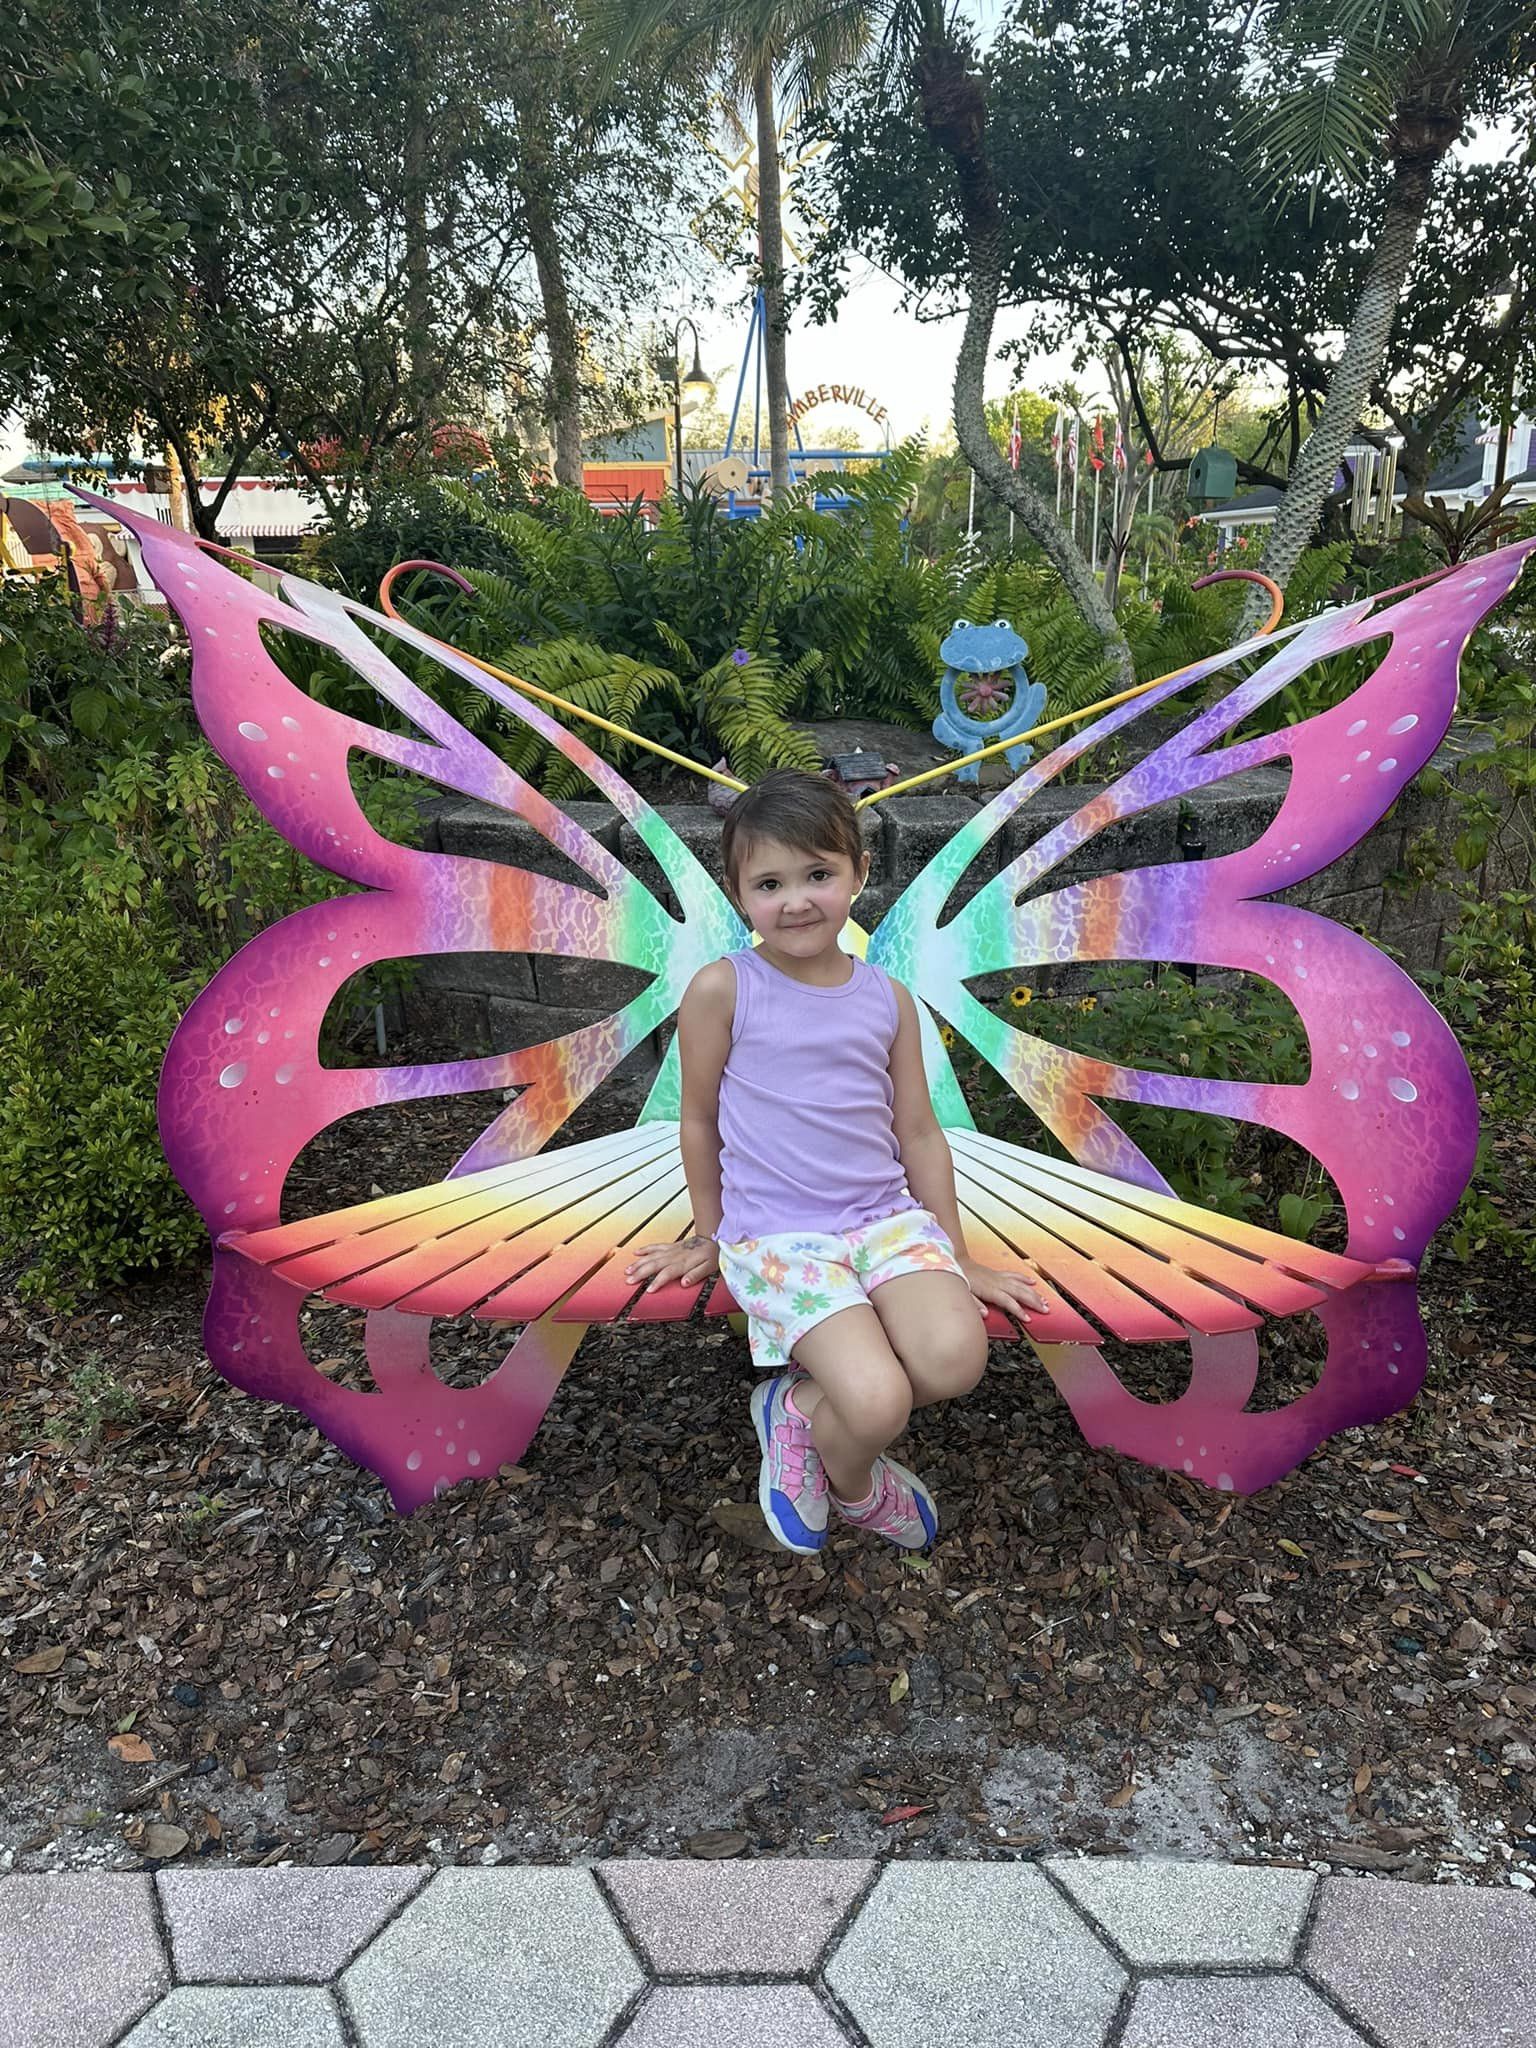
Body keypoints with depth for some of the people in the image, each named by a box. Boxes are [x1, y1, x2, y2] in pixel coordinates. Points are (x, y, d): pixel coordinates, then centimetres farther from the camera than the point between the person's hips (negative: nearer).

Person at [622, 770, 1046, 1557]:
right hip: (776, 1235, -4)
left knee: (956, 1359, -25)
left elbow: (919, 1132, 11)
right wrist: (710, 1235, 14)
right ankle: (851, 1484, 14)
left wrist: (957, 1258, 11)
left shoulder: (888, 999, 6)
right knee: (879, 1404, -25)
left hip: (888, 1217, 4)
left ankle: (801, 1404, 5)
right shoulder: (722, 989, -5)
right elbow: (700, 1119, 5)